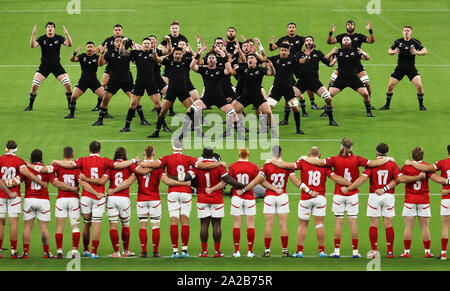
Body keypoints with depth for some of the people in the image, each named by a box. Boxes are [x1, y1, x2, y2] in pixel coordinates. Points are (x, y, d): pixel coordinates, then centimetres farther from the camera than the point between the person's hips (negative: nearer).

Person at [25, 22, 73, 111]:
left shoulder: (59, 38, -2)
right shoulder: (42, 39, -4)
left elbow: (69, 44, -16)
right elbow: (32, 45, -20)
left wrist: (67, 34, -32)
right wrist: (33, 34, -34)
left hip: (56, 65, 1)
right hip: (44, 65, -1)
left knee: (68, 85, -8)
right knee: (34, 85, -11)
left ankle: (70, 104, 13)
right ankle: (30, 105, 6)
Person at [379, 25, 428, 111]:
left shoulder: (415, 42, -7)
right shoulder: (398, 42, -3)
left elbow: (425, 51, -7)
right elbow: (389, 51, 6)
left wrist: (417, 52, -26)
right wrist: (394, 52, -18)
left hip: (411, 68, -1)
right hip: (400, 68, 1)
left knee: (419, 86, -15)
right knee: (390, 86, -5)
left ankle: (421, 105, 4)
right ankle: (387, 105, 13)